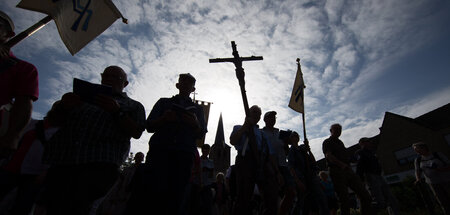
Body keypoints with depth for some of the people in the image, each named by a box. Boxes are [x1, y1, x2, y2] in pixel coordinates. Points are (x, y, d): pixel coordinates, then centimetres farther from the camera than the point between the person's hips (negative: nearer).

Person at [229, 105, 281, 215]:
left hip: (263, 163, 4)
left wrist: (277, 172, 12)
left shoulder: (262, 134, 31)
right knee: (244, 198, -8)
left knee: (272, 195, -10)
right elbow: (232, 141, -1)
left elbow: (270, 155, 24)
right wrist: (245, 125, 0)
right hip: (246, 160, -3)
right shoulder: (239, 128, 21)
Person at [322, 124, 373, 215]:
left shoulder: (340, 142, 25)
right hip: (337, 171, -7)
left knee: (365, 196, 0)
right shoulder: (327, 142, 0)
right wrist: (342, 164, -25)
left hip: (348, 170, 8)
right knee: (345, 200, -6)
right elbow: (329, 156, -14)